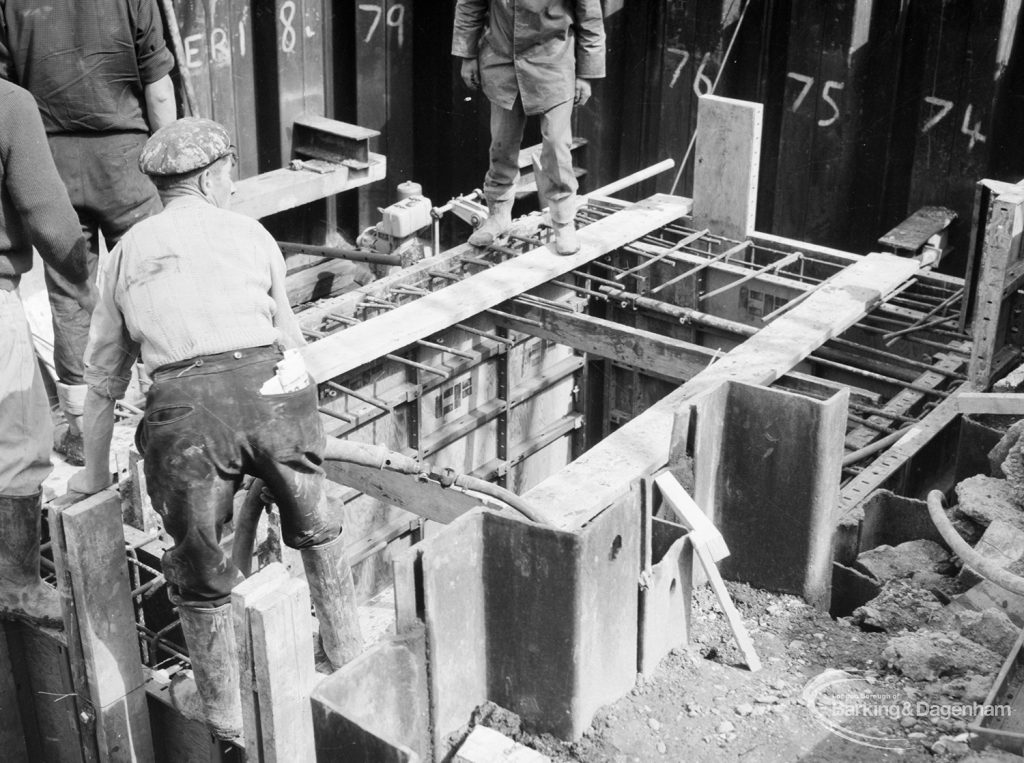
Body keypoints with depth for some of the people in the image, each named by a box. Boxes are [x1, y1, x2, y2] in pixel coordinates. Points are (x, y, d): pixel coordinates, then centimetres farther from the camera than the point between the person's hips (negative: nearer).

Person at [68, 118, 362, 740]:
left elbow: (104, 379, 27)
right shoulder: (249, 233, 21)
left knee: (200, 574, 17)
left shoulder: (126, 253, 23)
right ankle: (350, 658, 39)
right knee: (315, 529, 26)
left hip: (185, 407, 0)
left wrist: (95, 469, 39)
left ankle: (229, 724, 29)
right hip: (271, 389, 1)